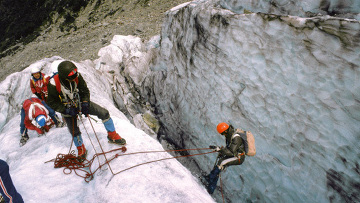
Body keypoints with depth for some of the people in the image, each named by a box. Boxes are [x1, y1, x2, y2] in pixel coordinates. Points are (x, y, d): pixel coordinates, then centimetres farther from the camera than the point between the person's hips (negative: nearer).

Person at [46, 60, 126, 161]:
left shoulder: (77, 76, -23)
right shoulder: (53, 84, -29)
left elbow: (85, 91, -7)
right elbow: (52, 102, -15)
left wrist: (85, 103, -19)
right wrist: (66, 110, -23)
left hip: (80, 102, 2)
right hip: (67, 109, -2)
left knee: (104, 113, -8)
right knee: (74, 132, -1)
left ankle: (112, 136, 12)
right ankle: (81, 149, 31)